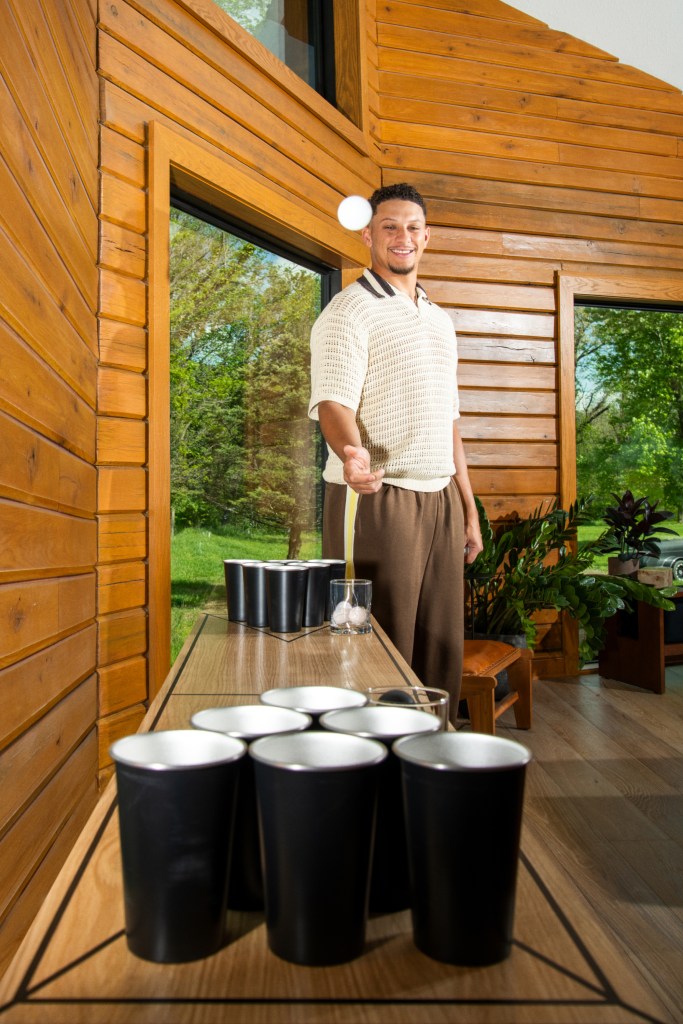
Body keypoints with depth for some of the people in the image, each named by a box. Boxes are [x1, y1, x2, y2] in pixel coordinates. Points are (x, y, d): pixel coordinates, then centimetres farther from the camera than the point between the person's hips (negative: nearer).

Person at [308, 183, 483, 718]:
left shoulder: (441, 319, 19)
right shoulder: (349, 311, -3)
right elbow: (333, 402, -17)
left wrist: (469, 509, 16)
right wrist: (352, 455, -39)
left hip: (441, 499, 7)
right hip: (376, 499, -7)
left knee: (442, 651, 10)